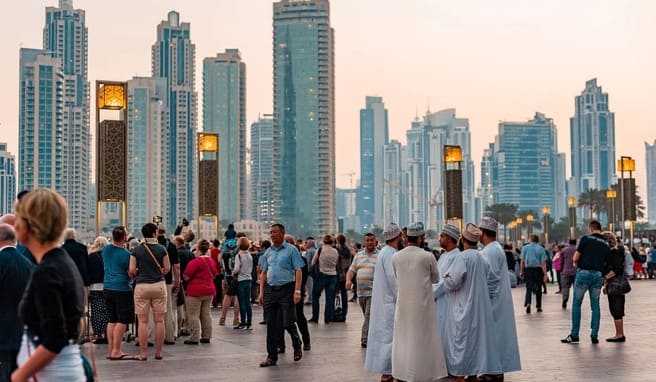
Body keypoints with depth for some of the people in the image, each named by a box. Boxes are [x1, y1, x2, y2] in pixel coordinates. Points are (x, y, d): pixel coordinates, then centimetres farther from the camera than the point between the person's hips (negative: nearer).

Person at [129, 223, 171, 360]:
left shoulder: (137, 250, -1)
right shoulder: (161, 249, 0)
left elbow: (132, 270, -4)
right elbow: (167, 268, 2)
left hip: (142, 286, -1)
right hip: (159, 285, 1)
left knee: (143, 321, 3)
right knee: (159, 320, 7)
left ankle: (143, 353, 3)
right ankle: (158, 352, 9)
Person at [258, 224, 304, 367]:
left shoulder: (291, 250, -2)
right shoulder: (268, 252, 13)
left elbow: (298, 271, -7)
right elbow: (264, 273, 16)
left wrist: (297, 291, -15)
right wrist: (261, 292, 8)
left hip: (286, 289, -5)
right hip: (270, 290, 5)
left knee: (287, 322, -6)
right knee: (271, 325, 3)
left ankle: (297, 346, 23)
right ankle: (272, 356, 9)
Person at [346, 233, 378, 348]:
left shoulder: (380, 256, 0)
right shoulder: (358, 255, 15)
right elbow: (351, 270, 15)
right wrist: (348, 280, -4)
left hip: (374, 292, -5)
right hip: (361, 291, 5)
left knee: (369, 316, -11)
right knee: (367, 316, 12)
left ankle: (365, 340, -11)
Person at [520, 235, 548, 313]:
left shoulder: (525, 248, 4)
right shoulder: (541, 249, -1)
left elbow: (522, 261, 3)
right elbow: (543, 262, -5)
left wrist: (522, 271, 10)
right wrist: (545, 274, -5)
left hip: (528, 269, 1)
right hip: (538, 269, -1)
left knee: (529, 288, 1)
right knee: (538, 288, 10)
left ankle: (528, 303, -23)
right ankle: (539, 307, 17)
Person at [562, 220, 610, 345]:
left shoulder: (586, 239, -4)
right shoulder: (606, 244, 10)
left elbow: (575, 258, -5)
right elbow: (605, 263, 8)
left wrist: (577, 263, 15)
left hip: (584, 272, -4)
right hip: (598, 275, 4)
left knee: (576, 304, 4)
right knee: (595, 306, 10)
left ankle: (574, 335, 3)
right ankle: (594, 336, 8)